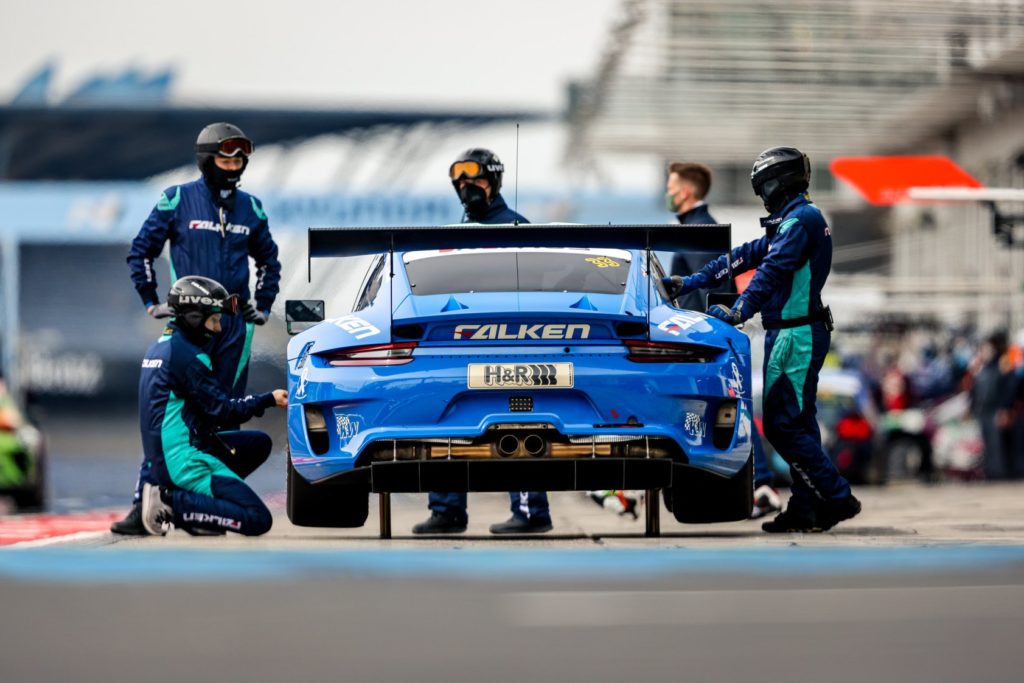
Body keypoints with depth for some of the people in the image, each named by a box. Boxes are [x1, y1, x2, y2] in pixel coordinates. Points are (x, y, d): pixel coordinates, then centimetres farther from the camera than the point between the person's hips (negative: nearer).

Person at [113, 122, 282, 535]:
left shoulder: (250, 208, 11)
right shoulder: (177, 200, 0)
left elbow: (269, 260, 26)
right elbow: (141, 251, 6)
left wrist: (262, 306, 17)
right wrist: (152, 303, 3)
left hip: (236, 324, 4)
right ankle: (144, 504, -10)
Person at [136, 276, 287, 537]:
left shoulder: (161, 346, 14)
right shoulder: (186, 355, -16)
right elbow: (222, 411, -13)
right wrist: (269, 400, -3)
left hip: (161, 457, 10)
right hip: (183, 462, -10)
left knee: (259, 444, 22)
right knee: (258, 520, -14)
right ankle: (174, 503, -12)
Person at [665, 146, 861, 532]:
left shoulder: (801, 219, -12)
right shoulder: (791, 222, 20)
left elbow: (772, 271, -23)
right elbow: (745, 256, 23)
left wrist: (738, 312, -30)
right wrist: (692, 282, 21)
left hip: (796, 336, -10)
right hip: (789, 333, 10)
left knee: (783, 425, -11)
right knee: (797, 424, 9)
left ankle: (837, 498, -10)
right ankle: (806, 510, 10)